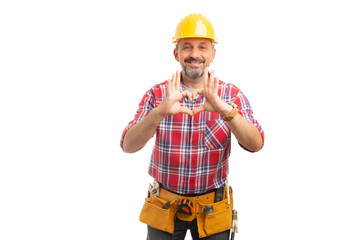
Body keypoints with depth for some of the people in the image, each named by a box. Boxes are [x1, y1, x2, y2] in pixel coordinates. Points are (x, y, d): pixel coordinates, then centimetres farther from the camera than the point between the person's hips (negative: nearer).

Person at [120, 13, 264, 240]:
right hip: (164, 207, 0)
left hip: (212, 210, 0)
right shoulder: (156, 95, -6)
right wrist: (159, 112, -34)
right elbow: (128, 146, -16)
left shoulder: (232, 95, -6)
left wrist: (225, 109, -35)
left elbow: (255, 144, -18)